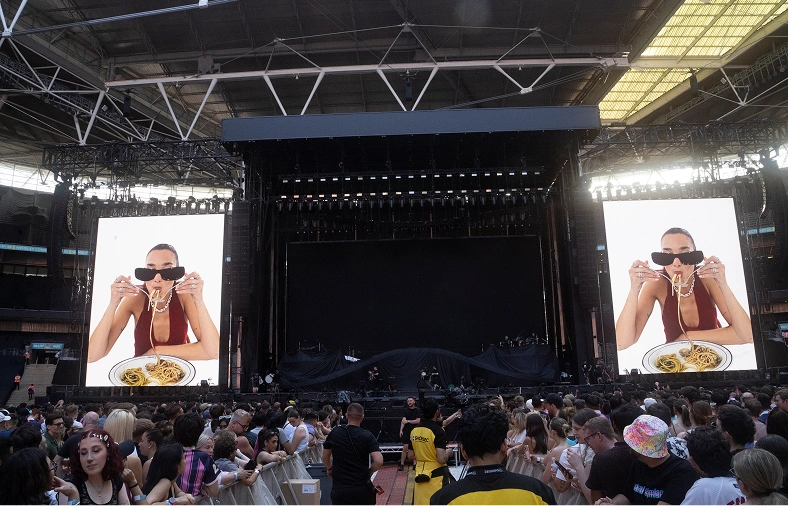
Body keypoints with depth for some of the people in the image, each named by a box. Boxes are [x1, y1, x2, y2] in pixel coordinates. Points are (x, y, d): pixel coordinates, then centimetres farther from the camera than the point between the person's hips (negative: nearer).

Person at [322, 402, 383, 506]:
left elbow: (325, 456, 11)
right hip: (362, 488, 0)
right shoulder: (367, 436, -10)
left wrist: (329, 469, 31)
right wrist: (369, 471, 2)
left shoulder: (334, 433, -2)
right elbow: (379, 461, -18)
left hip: (340, 489, 0)